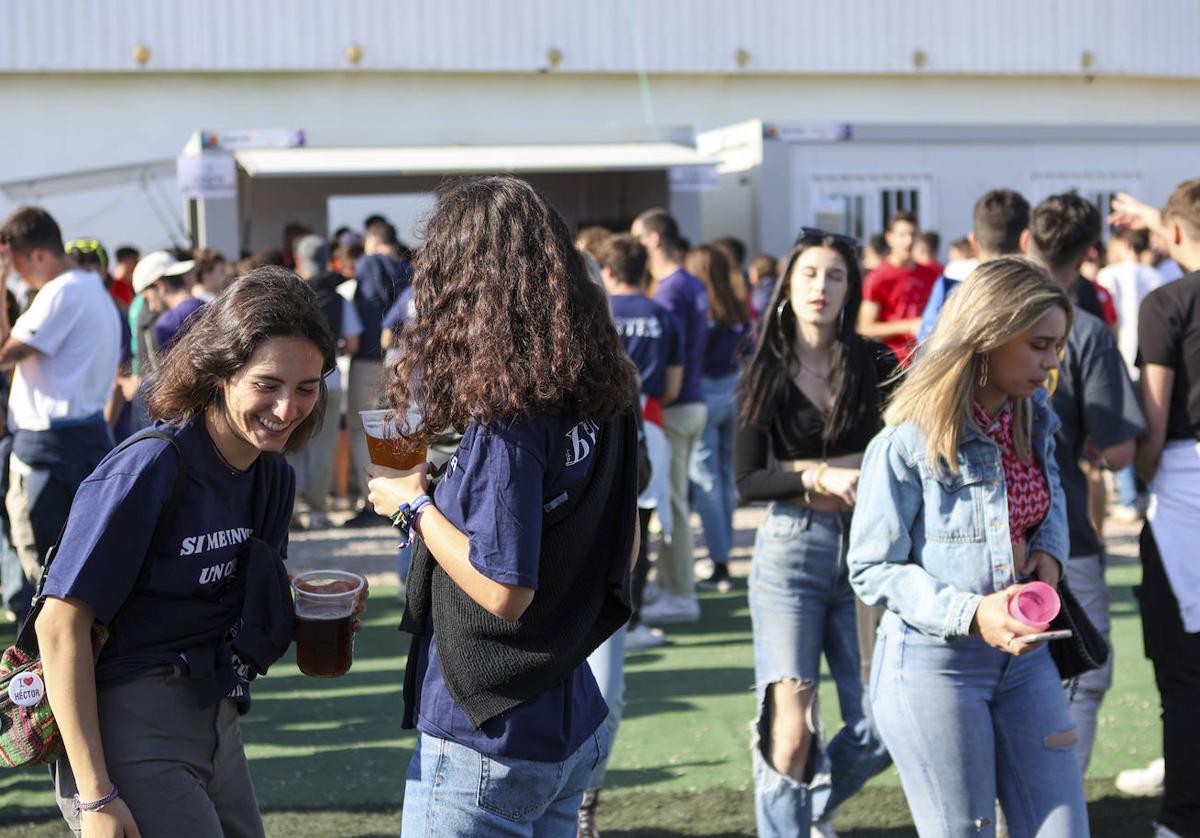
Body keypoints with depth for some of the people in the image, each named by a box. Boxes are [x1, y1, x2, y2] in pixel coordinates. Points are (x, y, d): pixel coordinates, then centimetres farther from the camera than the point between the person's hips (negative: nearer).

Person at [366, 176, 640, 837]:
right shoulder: (605, 398, 2)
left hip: (487, 738, -8)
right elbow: (624, 550, 13)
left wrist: (416, 504, -10)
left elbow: (504, 591, -22)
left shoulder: (507, 416, -21)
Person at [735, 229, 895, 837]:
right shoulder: (764, 375, 5)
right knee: (791, 729, -11)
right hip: (791, 551, -1)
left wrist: (798, 470, -8)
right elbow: (747, 481, 0)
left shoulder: (876, 365, 5)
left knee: (878, 730, -1)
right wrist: (821, 478, -15)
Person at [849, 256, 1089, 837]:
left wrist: (1050, 550, 1)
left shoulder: (1034, 422, 4)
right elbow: (873, 570, -12)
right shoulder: (908, 444, -16)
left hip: (1024, 657, 6)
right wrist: (970, 613, -23)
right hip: (934, 664, -6)